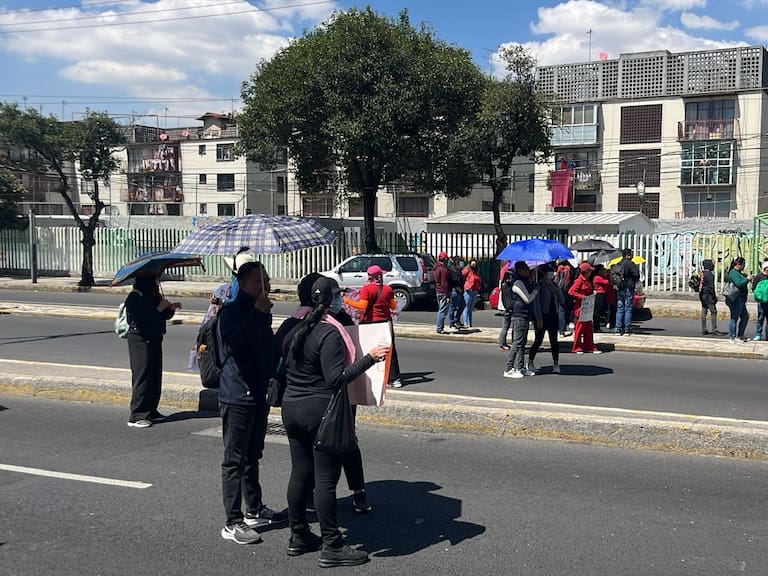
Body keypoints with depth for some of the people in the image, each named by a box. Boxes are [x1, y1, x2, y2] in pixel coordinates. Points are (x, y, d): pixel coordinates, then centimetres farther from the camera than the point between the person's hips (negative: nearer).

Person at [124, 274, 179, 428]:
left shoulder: (154, 295, 11)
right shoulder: (135, 297, -14)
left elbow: (163, 316, 18)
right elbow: (141, 320, -24)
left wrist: (171, 308, -1)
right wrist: (159, 309, -22)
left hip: (154, 340, 9)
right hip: (140, 341, -9)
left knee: (155, 376, 11)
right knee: (142, 377, -8)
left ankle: (151, 412, 20)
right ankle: (136, 417, -3)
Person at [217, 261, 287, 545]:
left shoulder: (261, 312, 14)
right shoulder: (231, 312, -12)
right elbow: (234, 344, -30)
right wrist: (257, 313, -29)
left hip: (258, 394, 8)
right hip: (237, 396, -8)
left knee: (252, 456, 18)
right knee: (235, 460, -3)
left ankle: (254, 510, 29)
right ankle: (233, 523, 2)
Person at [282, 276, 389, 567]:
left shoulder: (296, 330, 8)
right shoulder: (330, 333, -17)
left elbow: (282, 367, 14)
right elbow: (336, 379, -23)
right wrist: (370, 358, -25)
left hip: (291, 408, 8)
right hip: (321, 411, -8)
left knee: (300, 473, 16)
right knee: (326, 479, -2)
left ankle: (298, 536, 26)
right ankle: (331, 547, 5)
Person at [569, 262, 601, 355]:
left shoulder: (587, 281, 15)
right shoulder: (579, 281, -13)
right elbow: (571, 291, -20)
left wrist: (593, 293, 9)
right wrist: (582, 297, -23)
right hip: (580, 307, -9)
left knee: (588, 328, 10)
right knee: (579, 327, -3)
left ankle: (589, 347, 16)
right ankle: (577, 348, 4)